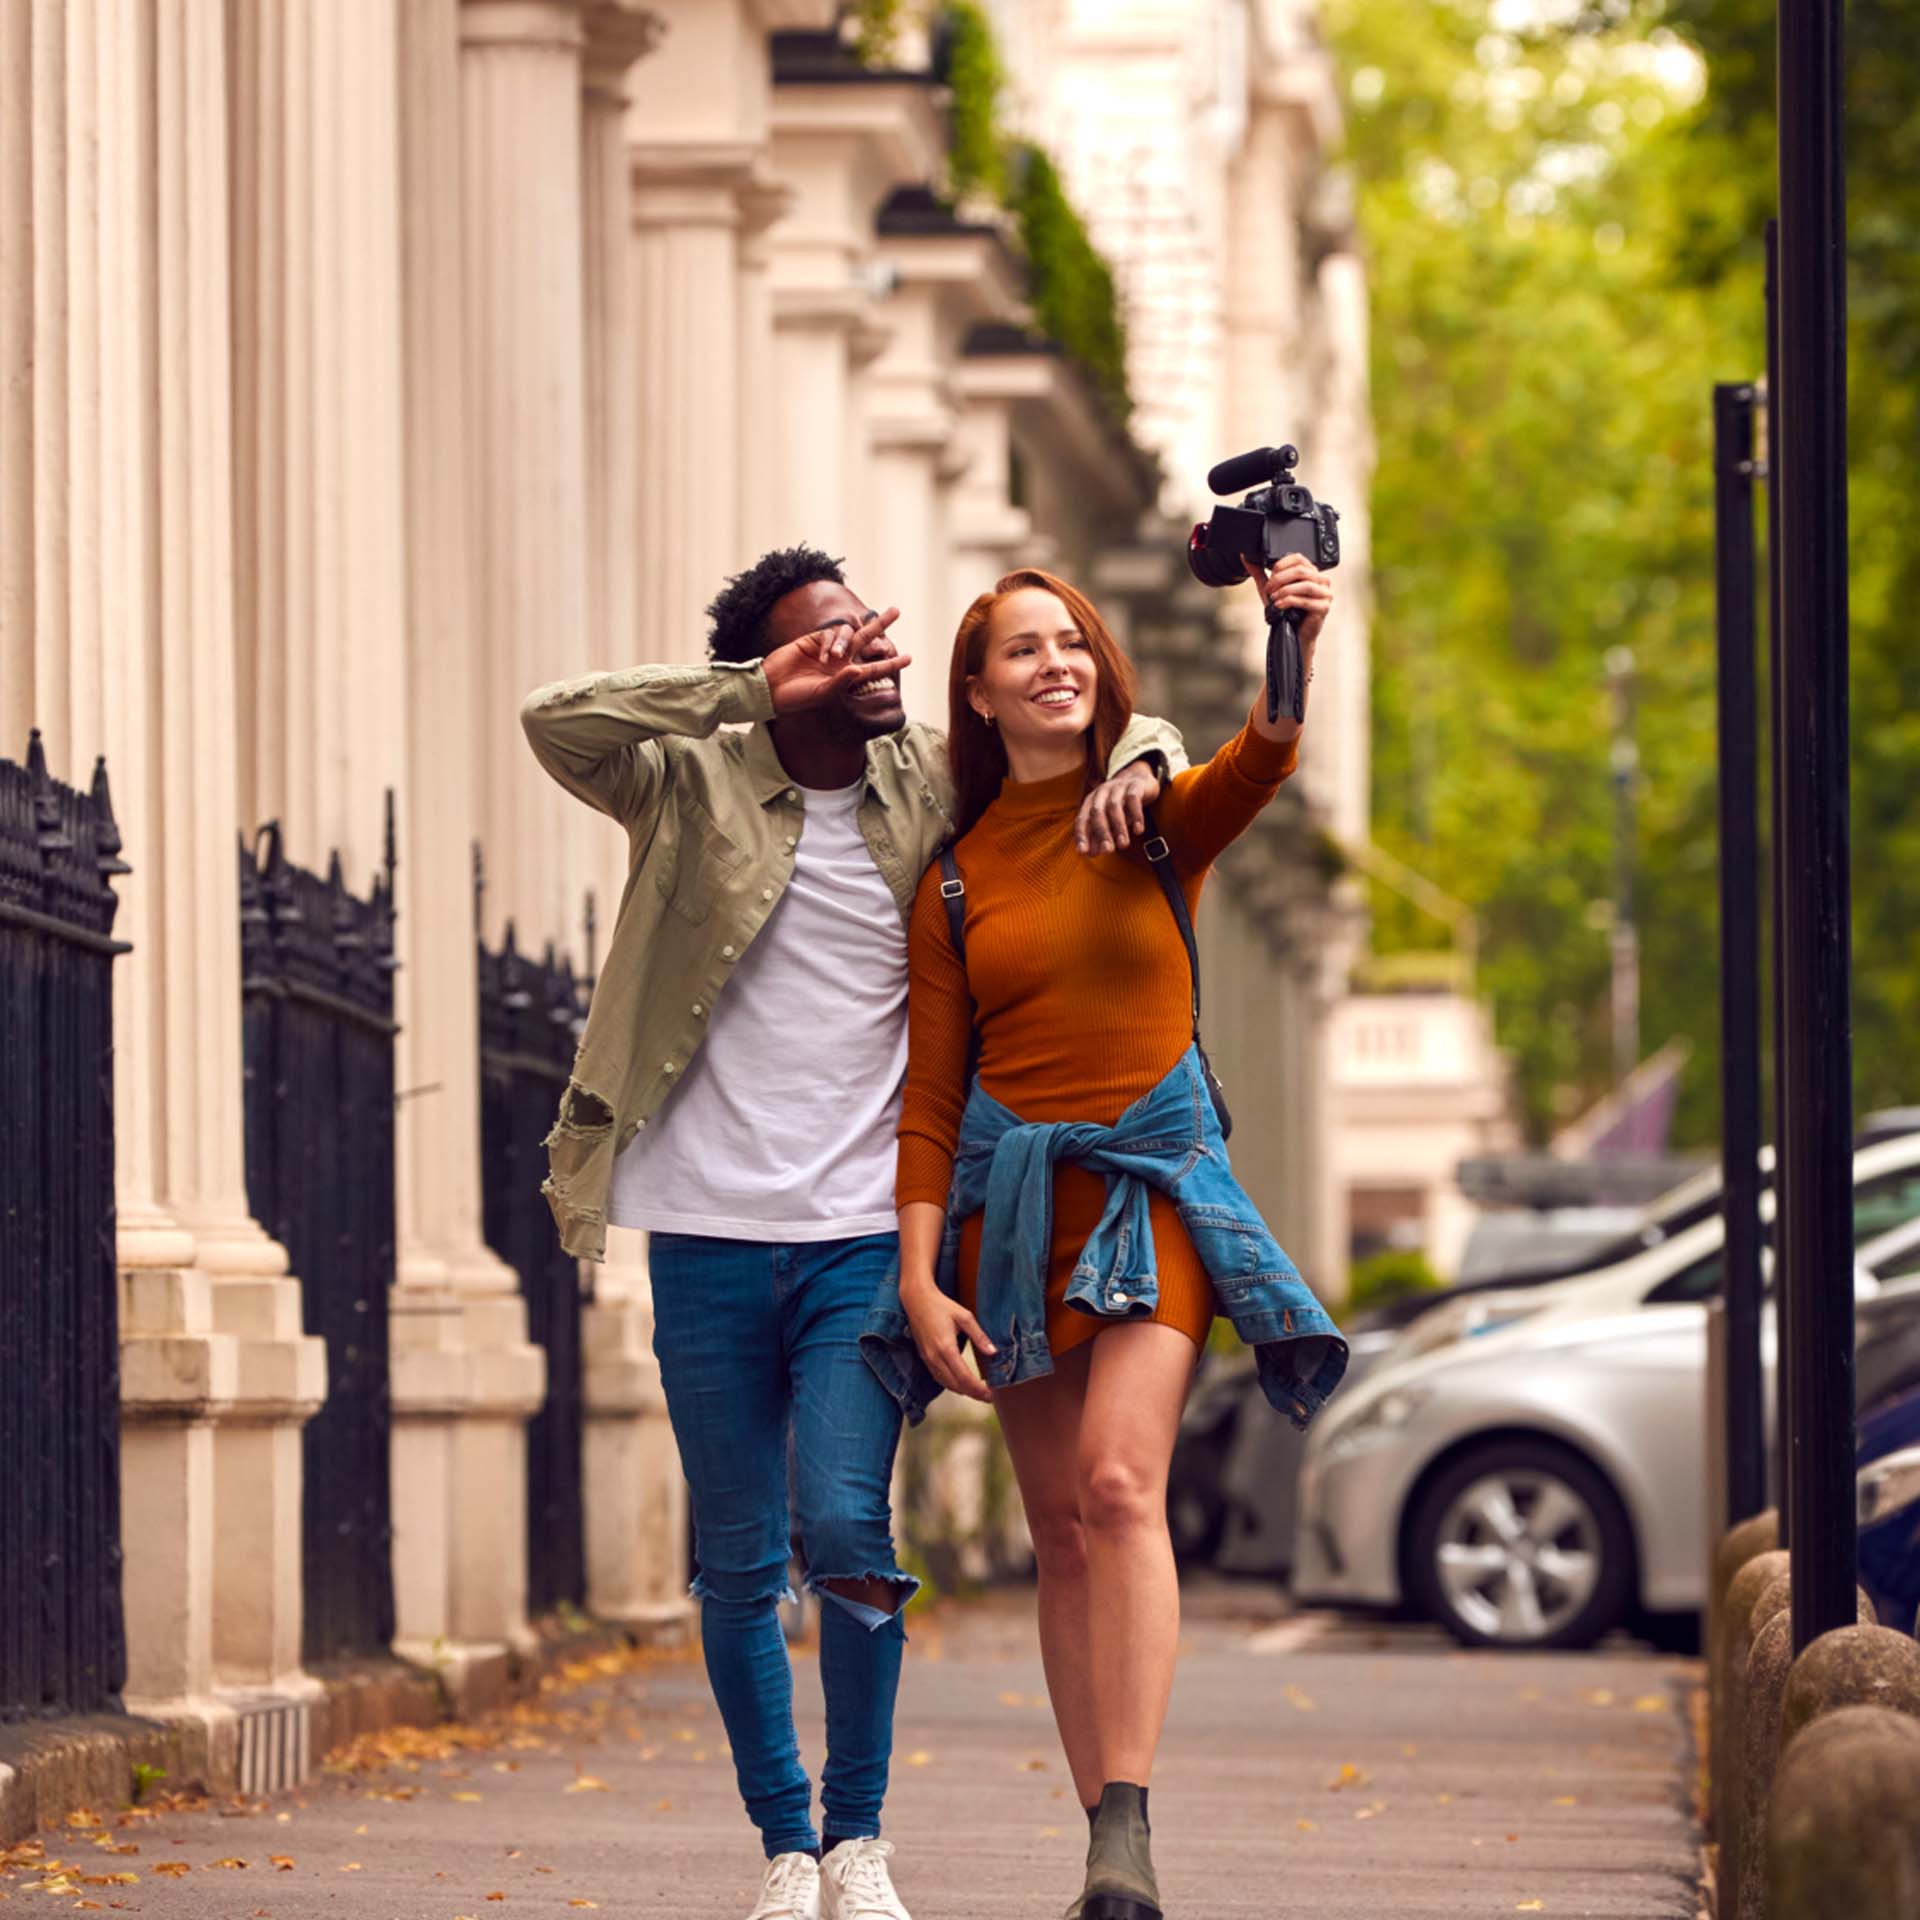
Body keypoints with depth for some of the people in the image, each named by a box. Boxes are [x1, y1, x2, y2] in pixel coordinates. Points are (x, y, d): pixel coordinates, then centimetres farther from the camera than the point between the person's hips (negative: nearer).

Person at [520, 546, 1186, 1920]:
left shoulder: (931, 788, 6)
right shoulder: (697, 785, 0)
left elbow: (1104, 722, 17)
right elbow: (559, 723, -18)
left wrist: (1136, 766, -7)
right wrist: (755, 693, -19)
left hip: (864, 1238, 0)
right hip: (709, 1238, 0)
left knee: (845, 1531, -15)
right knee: (738, 1566, 5)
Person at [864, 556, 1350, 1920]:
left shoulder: (1161, 823, 4)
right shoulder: (955, 878, 9)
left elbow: (1260, 766, -19)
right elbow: (930, 1092, 8)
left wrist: (1293, 649, -39)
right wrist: (921, 1275, -3)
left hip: (1154, 1180, -3)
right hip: (1008, 1194, 3)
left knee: (1118, 1484, -21)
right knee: (1062, 1527, 2)